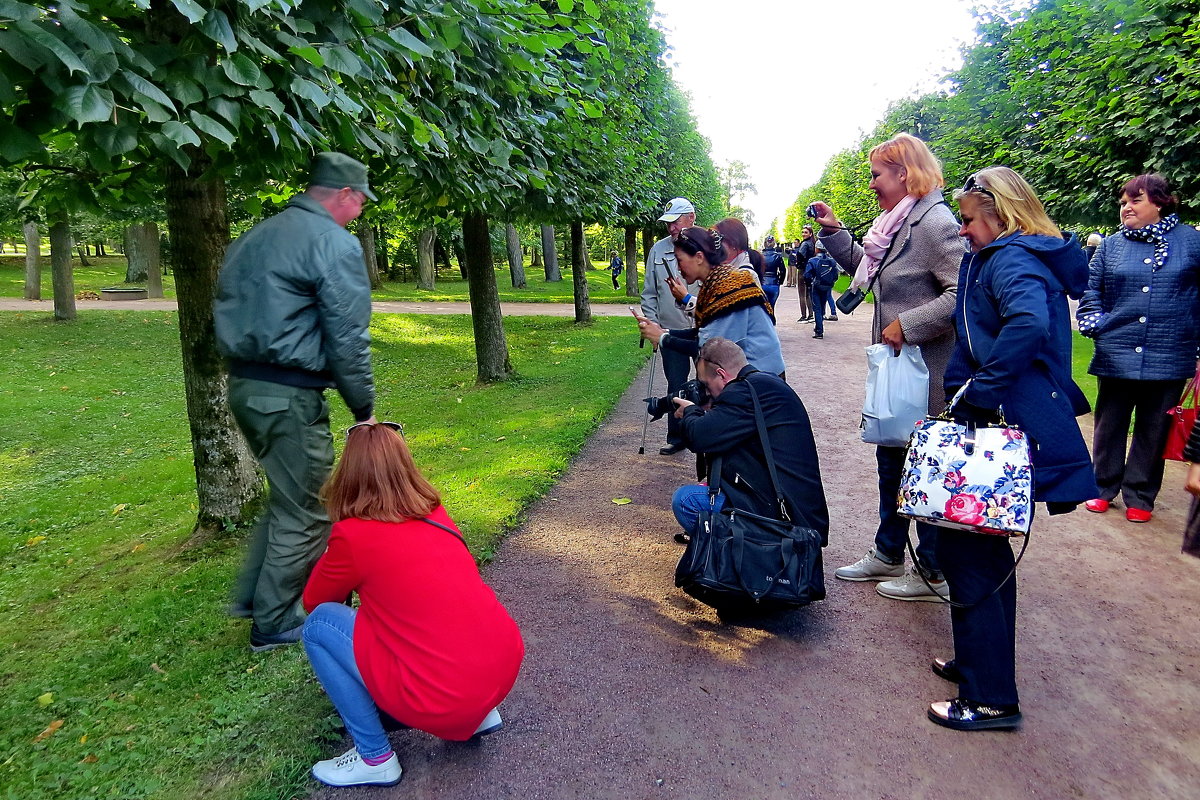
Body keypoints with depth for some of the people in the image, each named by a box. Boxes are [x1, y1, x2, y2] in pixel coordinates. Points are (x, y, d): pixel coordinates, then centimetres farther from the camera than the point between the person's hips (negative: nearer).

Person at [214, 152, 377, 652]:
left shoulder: (254, 237, 16)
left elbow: (229, 311, 20)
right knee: (302, 514, 6)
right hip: (290, 397, -9)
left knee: (287, 495, 24)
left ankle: (251, 596, 32)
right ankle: (275, 624, 19)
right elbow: (347, 339, -14)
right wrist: (364, 408, -5)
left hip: (242, 386, 9)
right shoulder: (335, 243, -11)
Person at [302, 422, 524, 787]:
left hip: (446, 700, -6)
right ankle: (479, 712, 26)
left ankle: (374, 758, 11)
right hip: (506, 667, 7)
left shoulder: (354, 536, -8)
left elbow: (313, 601, 12)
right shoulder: (434, 514, 9)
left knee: (317, 624, 6)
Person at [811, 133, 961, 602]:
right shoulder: (898, 223, 12)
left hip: (926, 373, -10)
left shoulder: (935, 221, -18)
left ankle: (934, 573, 18)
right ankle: (888, 554, 34)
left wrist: (907, 324, -24)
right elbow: (863, 268, 23)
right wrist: (833, 231, 14)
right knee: (891, 460, 18)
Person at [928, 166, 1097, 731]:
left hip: (1008, 426, -11)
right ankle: (982, 664, 34)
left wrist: (977, 393, -26)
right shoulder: (1009, 257, 18)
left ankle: (990, 699, 7)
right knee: (986, 547, 19)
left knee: (965, 550, -4)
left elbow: (1029, 323, -33)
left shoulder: (1010, 259, -13)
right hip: (1006, 425, 11)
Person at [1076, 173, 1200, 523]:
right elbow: (1090, 287, 15)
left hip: (1169, 359, -1)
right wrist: (1092, 321, 0)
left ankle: (1140, 496, 21)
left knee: (1154, 431, 9)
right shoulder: (1111, 245, 7)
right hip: (1116, 356, 1)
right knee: (1109, 426, 10)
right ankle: (1104, 487, 25)